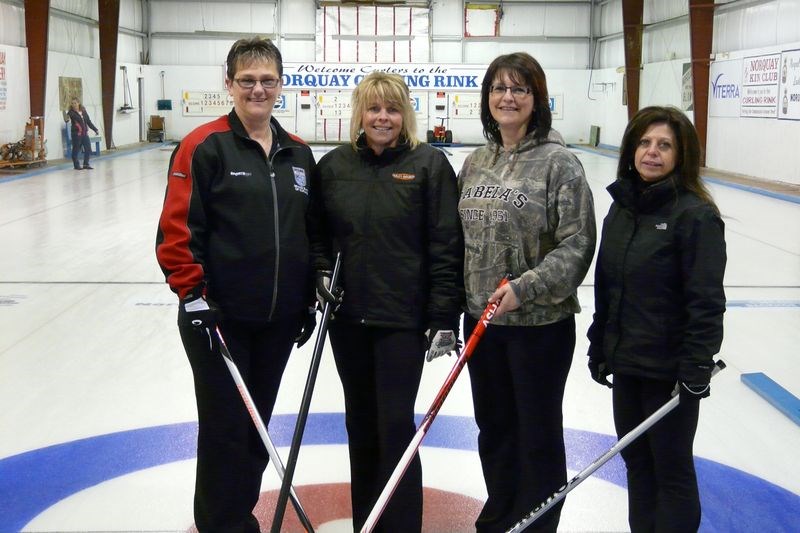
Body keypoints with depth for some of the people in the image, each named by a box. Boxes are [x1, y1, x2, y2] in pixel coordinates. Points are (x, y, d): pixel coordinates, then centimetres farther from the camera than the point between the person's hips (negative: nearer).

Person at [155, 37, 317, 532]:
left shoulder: (298, 153, 9)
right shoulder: (205, 146, -8)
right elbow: (177, 228, -11)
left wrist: (308, 299, 14)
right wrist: (192, 295, -15)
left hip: (277, 319, 5)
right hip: (219, 318, -5)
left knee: (257, 425, 16)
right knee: (224, 428, 2)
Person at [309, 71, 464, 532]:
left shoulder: (429, 164, -6)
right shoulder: (333, 166, 5)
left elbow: (447, 247, -8)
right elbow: (318, 234, 15)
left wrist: (445, 317, -11)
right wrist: (322, 273, -3)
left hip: (403, 319, -4)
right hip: (348, 318, 4)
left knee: (395, 425, -2)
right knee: (361, 424, 14)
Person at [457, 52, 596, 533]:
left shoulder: (559, 162, -12)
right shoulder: (475, 162, 7)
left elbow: (578, 244, -15)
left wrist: (525, 288, -23)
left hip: (540, 322, -6)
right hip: (481, 318, 6)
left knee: (538, 432, 8)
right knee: (493, 426, 19)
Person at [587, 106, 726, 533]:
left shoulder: (696, 214, -15)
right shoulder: (622, 206, 7)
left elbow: (706, 301, -17)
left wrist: (697, 368, -19)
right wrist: (599, 348, 15)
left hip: (669, 369, -7)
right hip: (625, 361, 7)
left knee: (671, 467, 8)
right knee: (636, 461, 19)